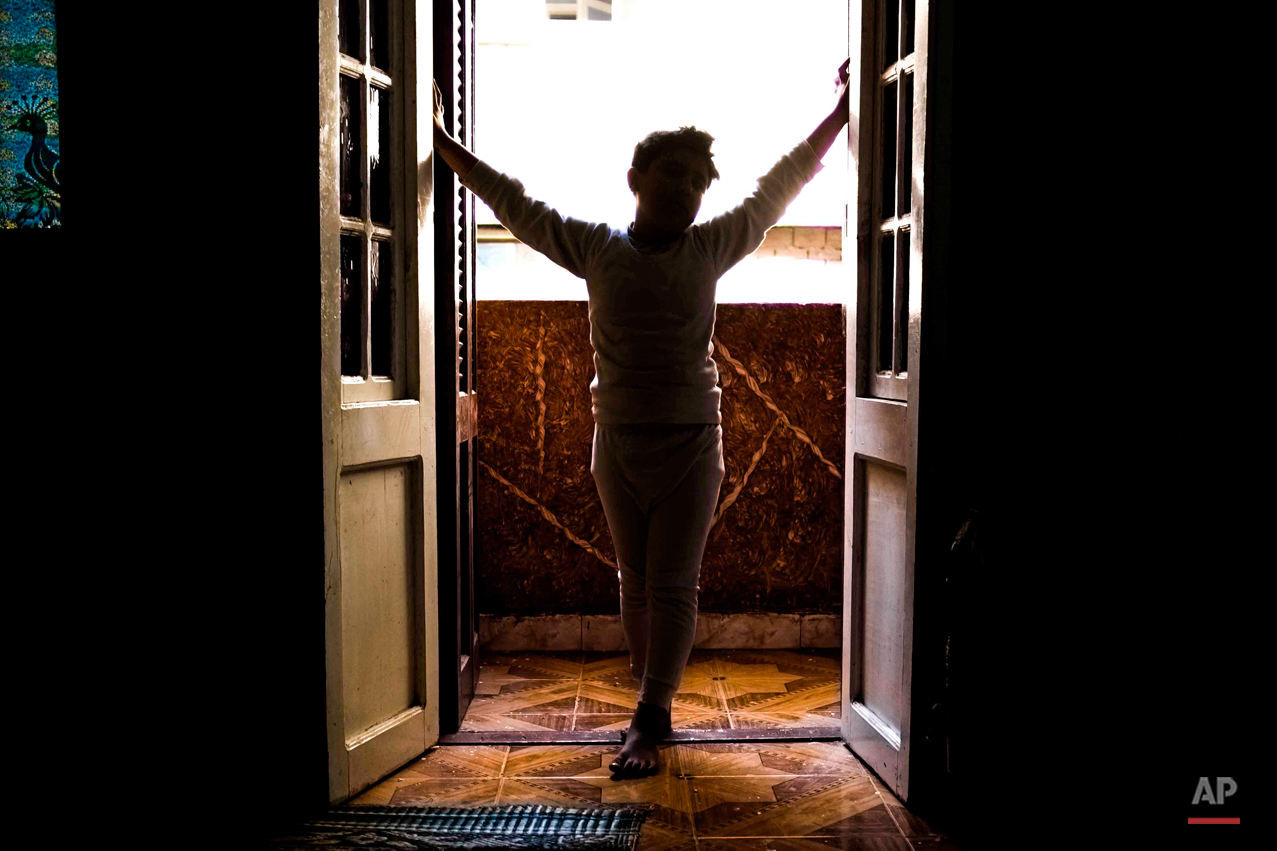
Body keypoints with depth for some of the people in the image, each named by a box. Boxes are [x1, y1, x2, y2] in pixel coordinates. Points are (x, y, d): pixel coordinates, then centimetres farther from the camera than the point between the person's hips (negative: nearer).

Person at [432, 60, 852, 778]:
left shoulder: (711, 248, 3)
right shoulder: (595, 247, 4)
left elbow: (778, 190, 11)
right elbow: (512, 202, 11)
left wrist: (841, 111, 14)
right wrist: (442, 141, 15)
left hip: (693, 442, -1)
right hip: (618, 441, 2)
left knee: (674, 585, -6)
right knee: (636, 583, 9)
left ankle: (648, 721, -7)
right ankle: (656, 704, 20)